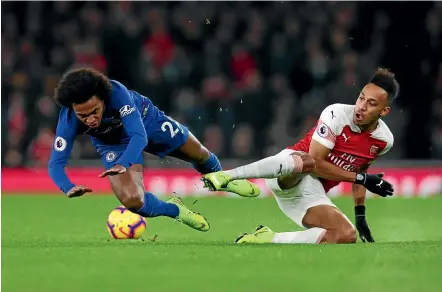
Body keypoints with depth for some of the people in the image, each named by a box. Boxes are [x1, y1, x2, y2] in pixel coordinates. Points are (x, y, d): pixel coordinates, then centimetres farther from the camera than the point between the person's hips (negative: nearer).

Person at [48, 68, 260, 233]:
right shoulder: (68, 119, -38)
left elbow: (139, 136, -45)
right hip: (114, 144, 0)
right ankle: (175, 211, 17)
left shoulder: (116, 92, -43)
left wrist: (123, 164, -63)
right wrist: (69, 188, -57)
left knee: (198, 153, 17)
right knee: (132, 201, -19)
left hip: (145, 119, 0)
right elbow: (56, 163, -35)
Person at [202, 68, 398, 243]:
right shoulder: (336, 114, -15)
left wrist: (360, 216, 18)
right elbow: (315, 162, -18)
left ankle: (269, 239, -11)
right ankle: (225, 177, -48)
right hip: (289, 178, -6)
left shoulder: (384, 140, 2)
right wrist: (361, 178, -18)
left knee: (347, 236, -19)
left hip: (312, 193, 6)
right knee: (306, 162, -41)